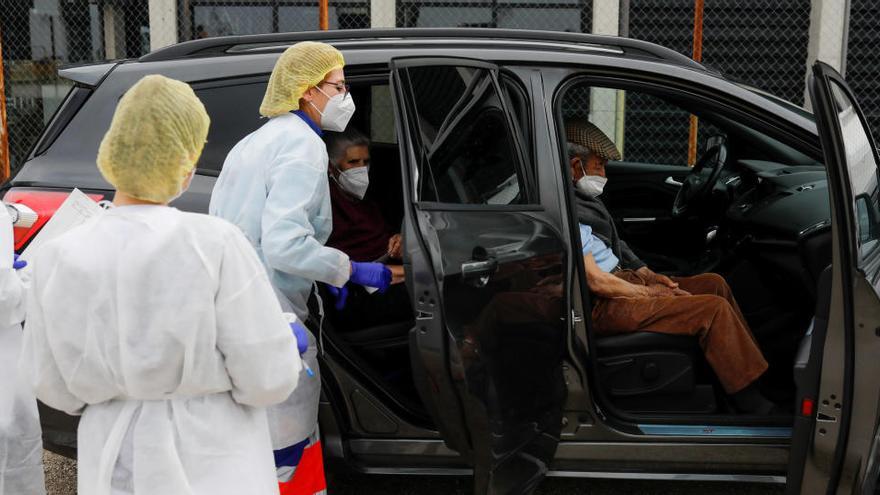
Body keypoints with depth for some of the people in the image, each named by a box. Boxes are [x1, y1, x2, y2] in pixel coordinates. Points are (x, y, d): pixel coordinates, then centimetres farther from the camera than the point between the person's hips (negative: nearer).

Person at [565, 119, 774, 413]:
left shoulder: (581, 199, 14)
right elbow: (595, 282, -21)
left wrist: (650, 276, 7)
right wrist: (652, 294, -10)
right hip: (603, 306, -11)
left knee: (714, 283, 10)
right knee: (715, 309, -16)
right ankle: (756, 408, -7)